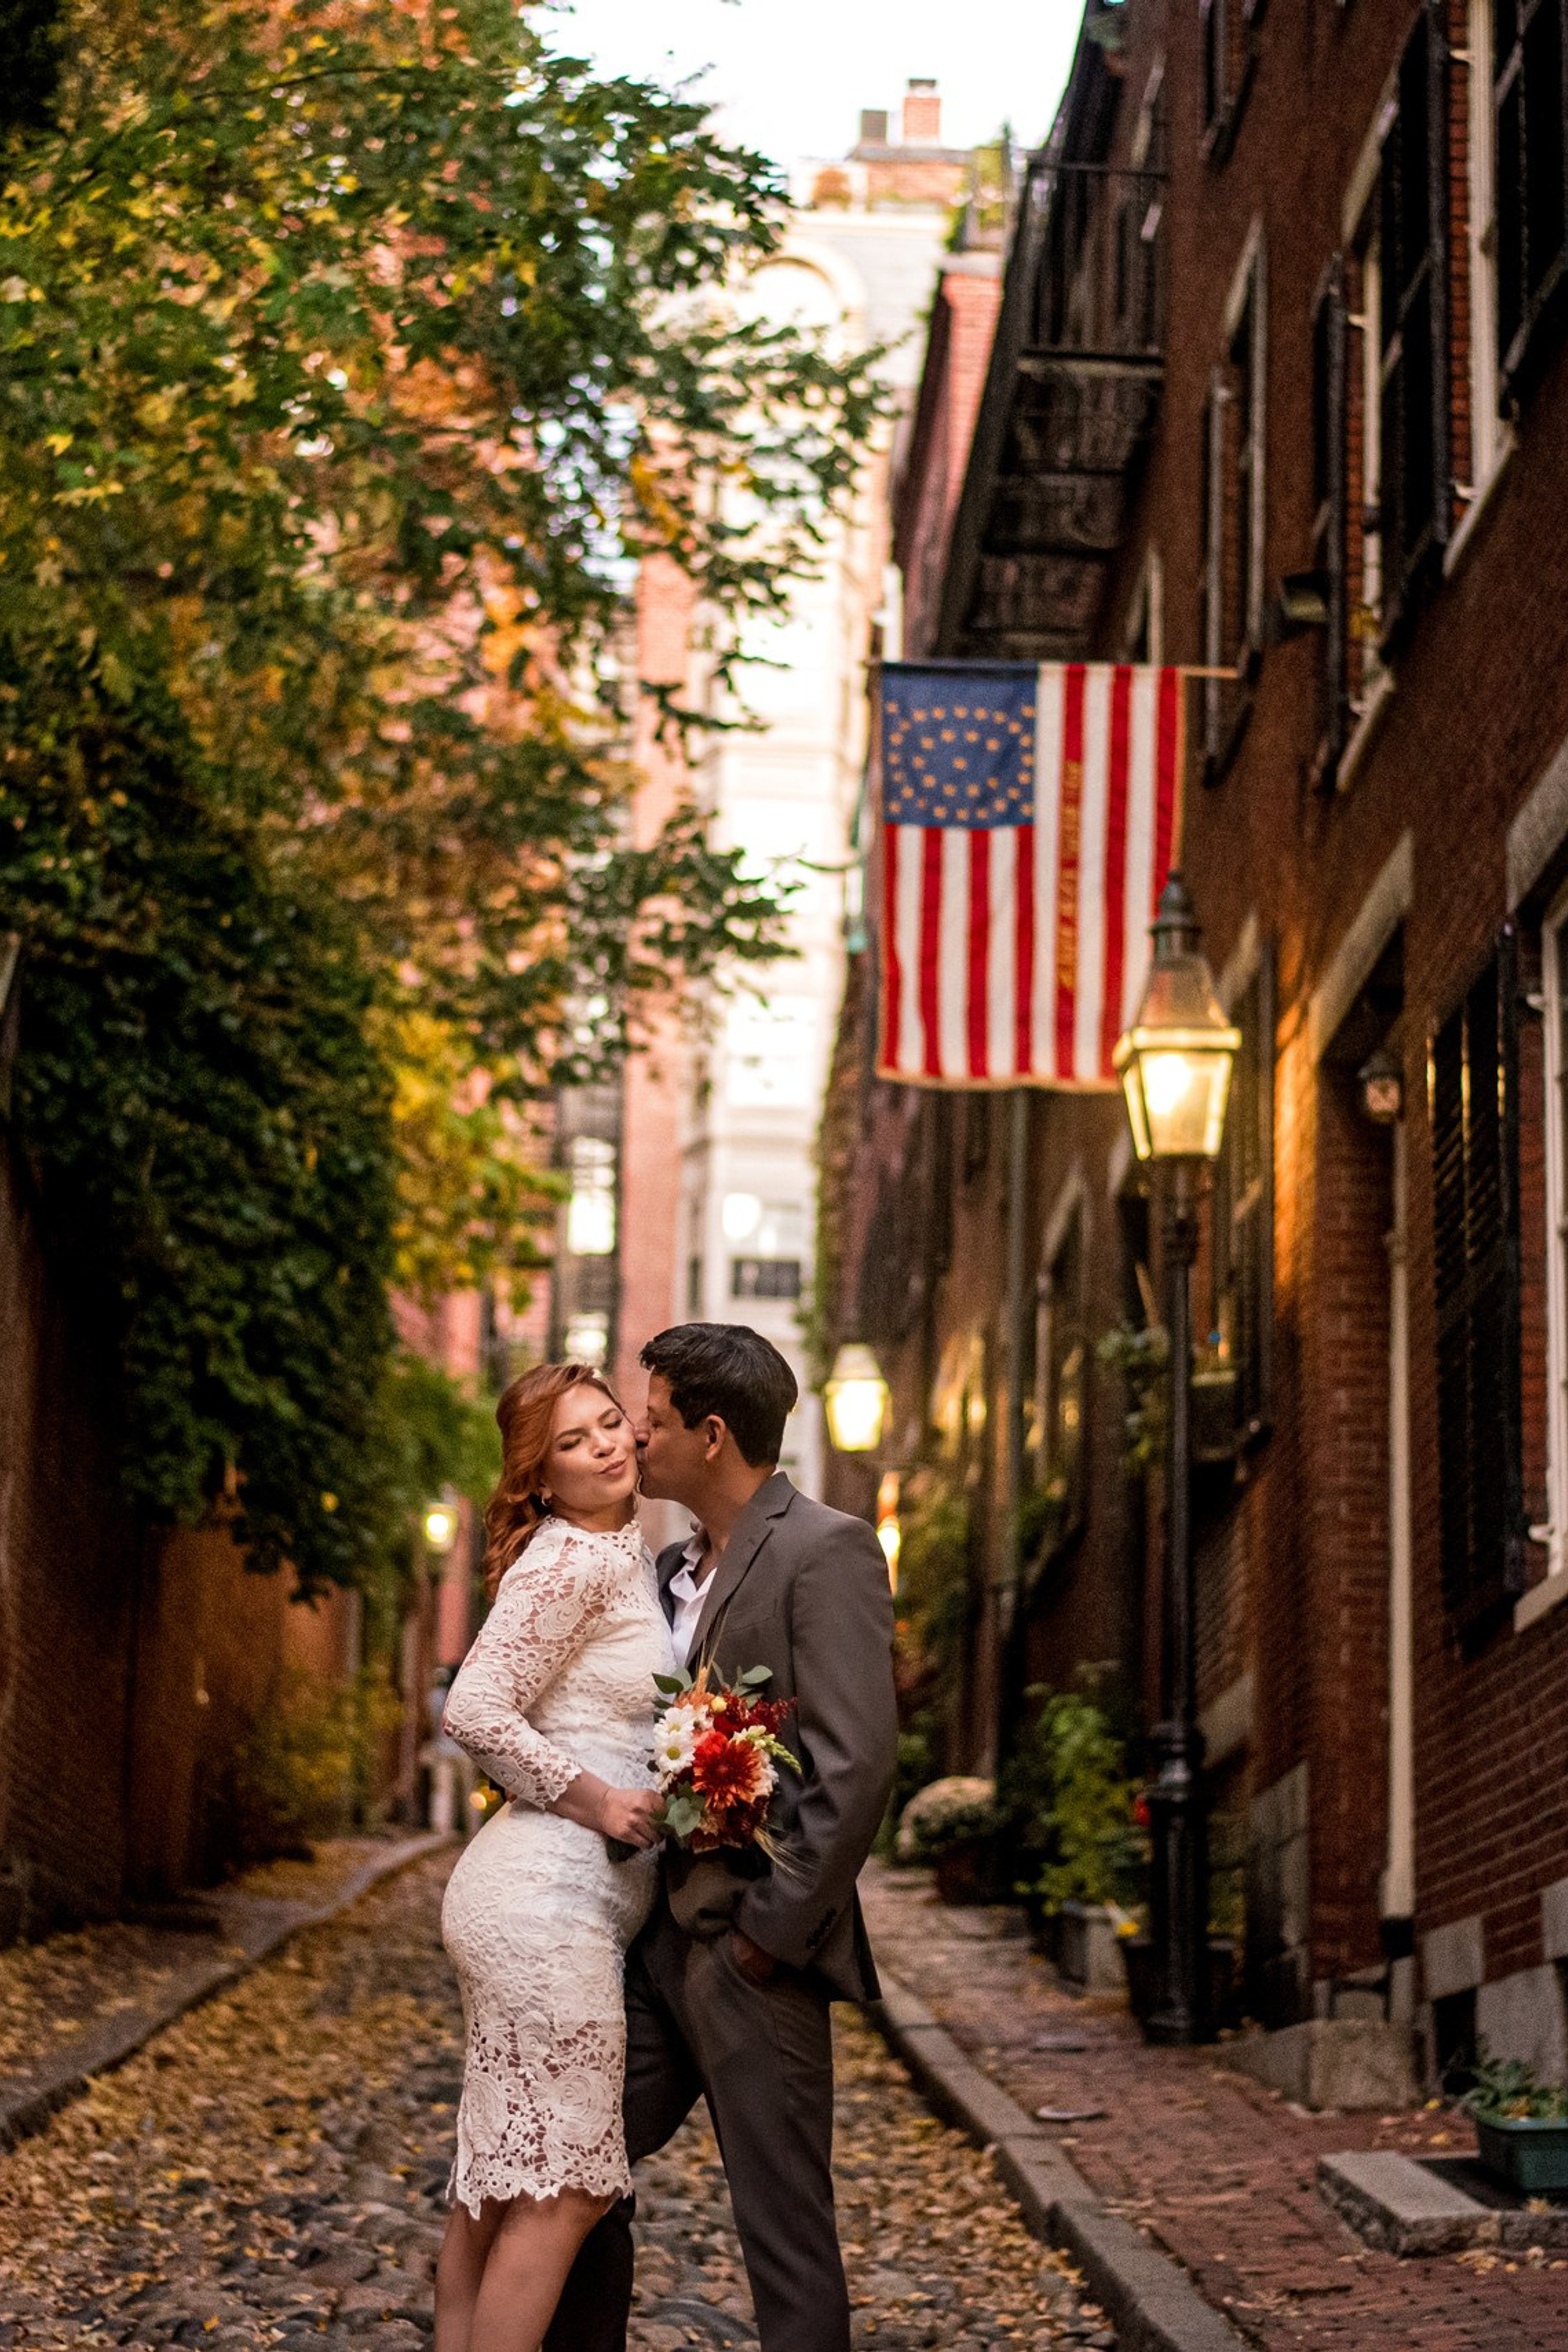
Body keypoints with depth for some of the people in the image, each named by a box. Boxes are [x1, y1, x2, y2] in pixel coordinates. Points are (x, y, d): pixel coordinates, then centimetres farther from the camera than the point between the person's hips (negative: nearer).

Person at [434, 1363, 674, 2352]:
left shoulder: (628, 1555, 17)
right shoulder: (569, 1558, -12)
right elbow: (477, 1711, -19)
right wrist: (596, 1798, -14)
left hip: (574, 1897, 10)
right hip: (550, 1894, -10)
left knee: (499, 2181, 12)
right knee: (562, 2188, -8)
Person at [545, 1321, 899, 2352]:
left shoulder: (826, 1550, -11)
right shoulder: (675, 1569, 16)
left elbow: (856, 1767, -18)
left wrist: (770, 1931, -18)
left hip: (752, 1955, -9)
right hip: (661, 1939, 9)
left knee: (784, 2224, -2)